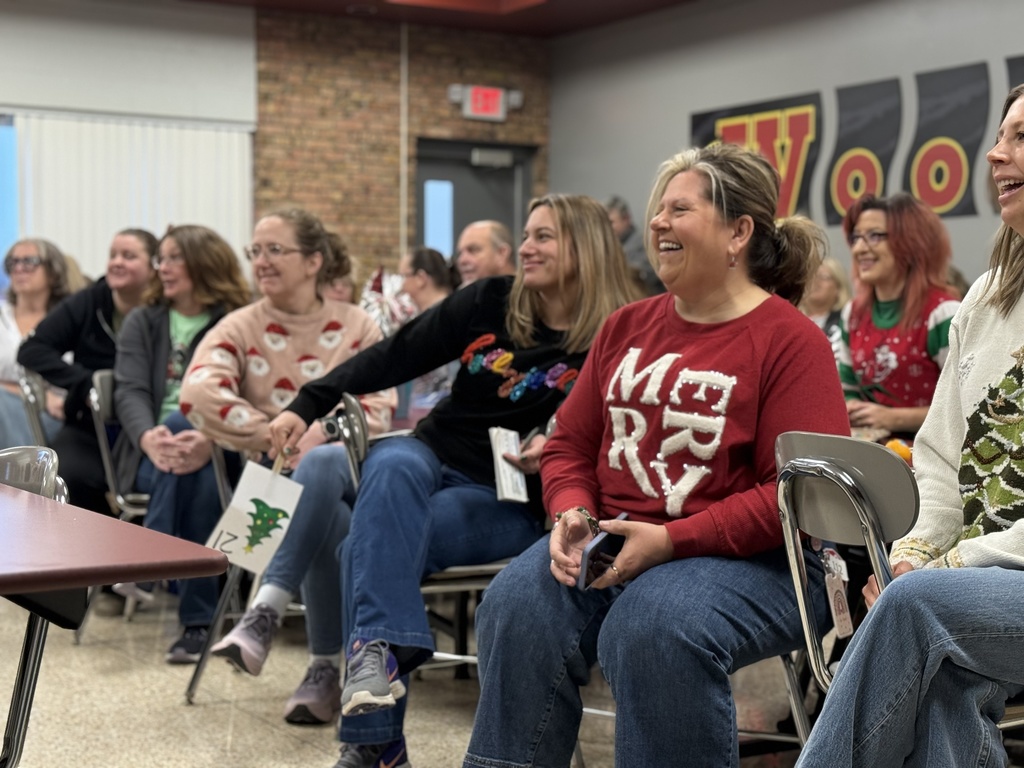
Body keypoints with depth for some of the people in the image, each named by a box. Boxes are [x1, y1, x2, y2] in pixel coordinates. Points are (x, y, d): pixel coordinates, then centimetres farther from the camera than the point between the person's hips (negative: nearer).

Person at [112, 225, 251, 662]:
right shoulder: (143, 322, 14)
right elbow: (129, 391, -2)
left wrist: (209, 440, -34)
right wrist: (149, 437, -28)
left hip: (217, 454, -2)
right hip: (150, 454, 2)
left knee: (200, 475, -37)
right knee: (181, 457, -33)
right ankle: (197, 621, -35)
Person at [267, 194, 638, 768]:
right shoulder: (489, 302, 5)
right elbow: (394, 358, 4)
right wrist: (308, 404, -4)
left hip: (514, 500, -3)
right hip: (434, 457, 3)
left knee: (371, 544, -30)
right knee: (394, 464, -34)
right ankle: (384, 646, -47)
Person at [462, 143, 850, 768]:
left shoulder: (791, 340, -6)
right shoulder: (628, 327, 14)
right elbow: (569, 446, 18)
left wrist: (671, 540, -19)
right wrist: (572, 515, -5)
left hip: (749, 556, -5)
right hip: (612, 538, 5)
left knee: (655, 626, -35)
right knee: (518, 606, -22)